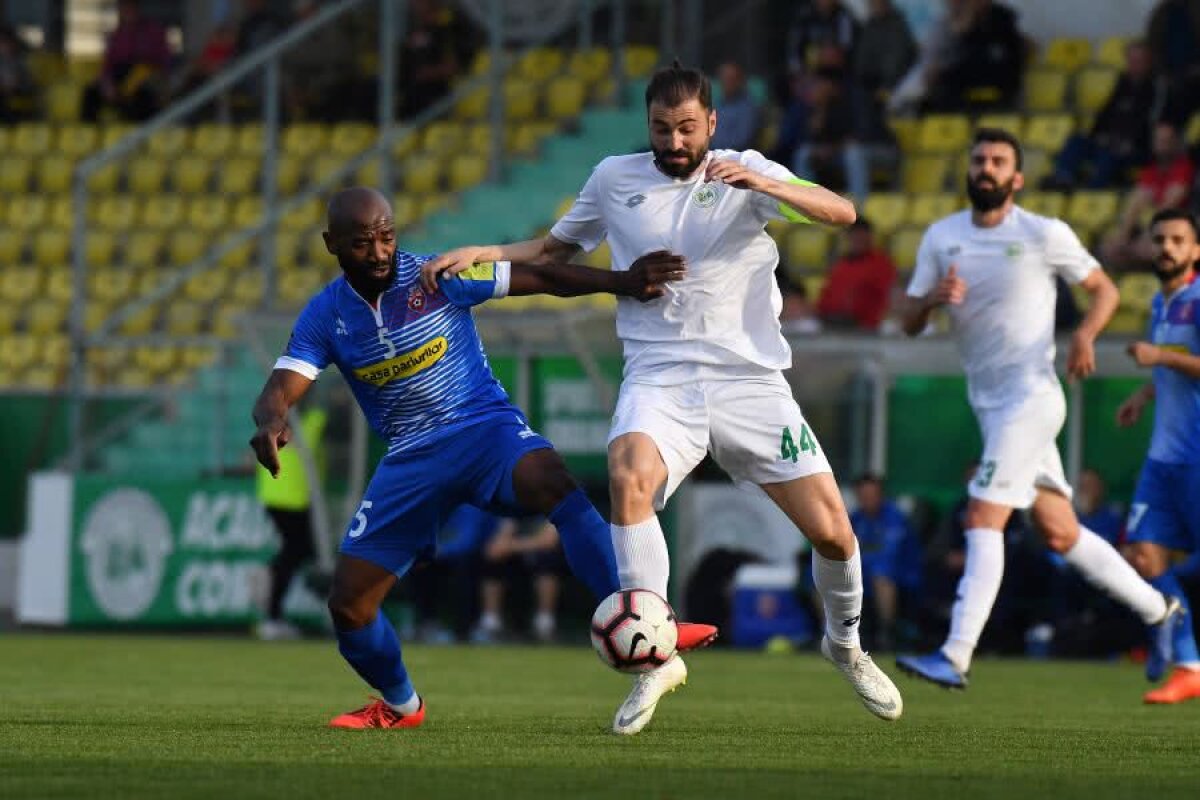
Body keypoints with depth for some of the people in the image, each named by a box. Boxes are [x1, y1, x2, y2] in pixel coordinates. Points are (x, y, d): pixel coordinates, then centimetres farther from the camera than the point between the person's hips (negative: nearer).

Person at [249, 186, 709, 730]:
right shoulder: (325, 317, -1)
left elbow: (541, 278, -10)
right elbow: (278, 391, -9)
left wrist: (622, 282, -23)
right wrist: (271, 424, -35)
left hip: (487, 428, -3)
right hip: (410, 458, 4)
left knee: (555, 485, -38)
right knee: (348, 604, -3)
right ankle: (400, 706, 27)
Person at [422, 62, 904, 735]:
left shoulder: (745, 173, 1)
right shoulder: (615, 179, 8)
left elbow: (841, 212, -12)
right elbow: (558, 248, 25)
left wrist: (764, 185, -29)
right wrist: (483, 255, 9)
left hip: (748, 377, 0)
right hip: (659, 378, 0)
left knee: (832, 531, -4)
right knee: (629, 475, -33)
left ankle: (845, 643, 29)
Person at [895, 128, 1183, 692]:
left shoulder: (1045, 235, -6)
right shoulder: (941, 238, 7)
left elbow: (1104, 290, 4)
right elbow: (909, 323, 7)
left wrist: (1085, 334, -16)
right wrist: (933, 298, -15)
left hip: (1031, 395, -6)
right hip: (987, 404, 6)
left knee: (983, 519, -17)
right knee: (1060, 534, 11)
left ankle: (956, 658, -22)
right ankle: (1158, 610, 27)